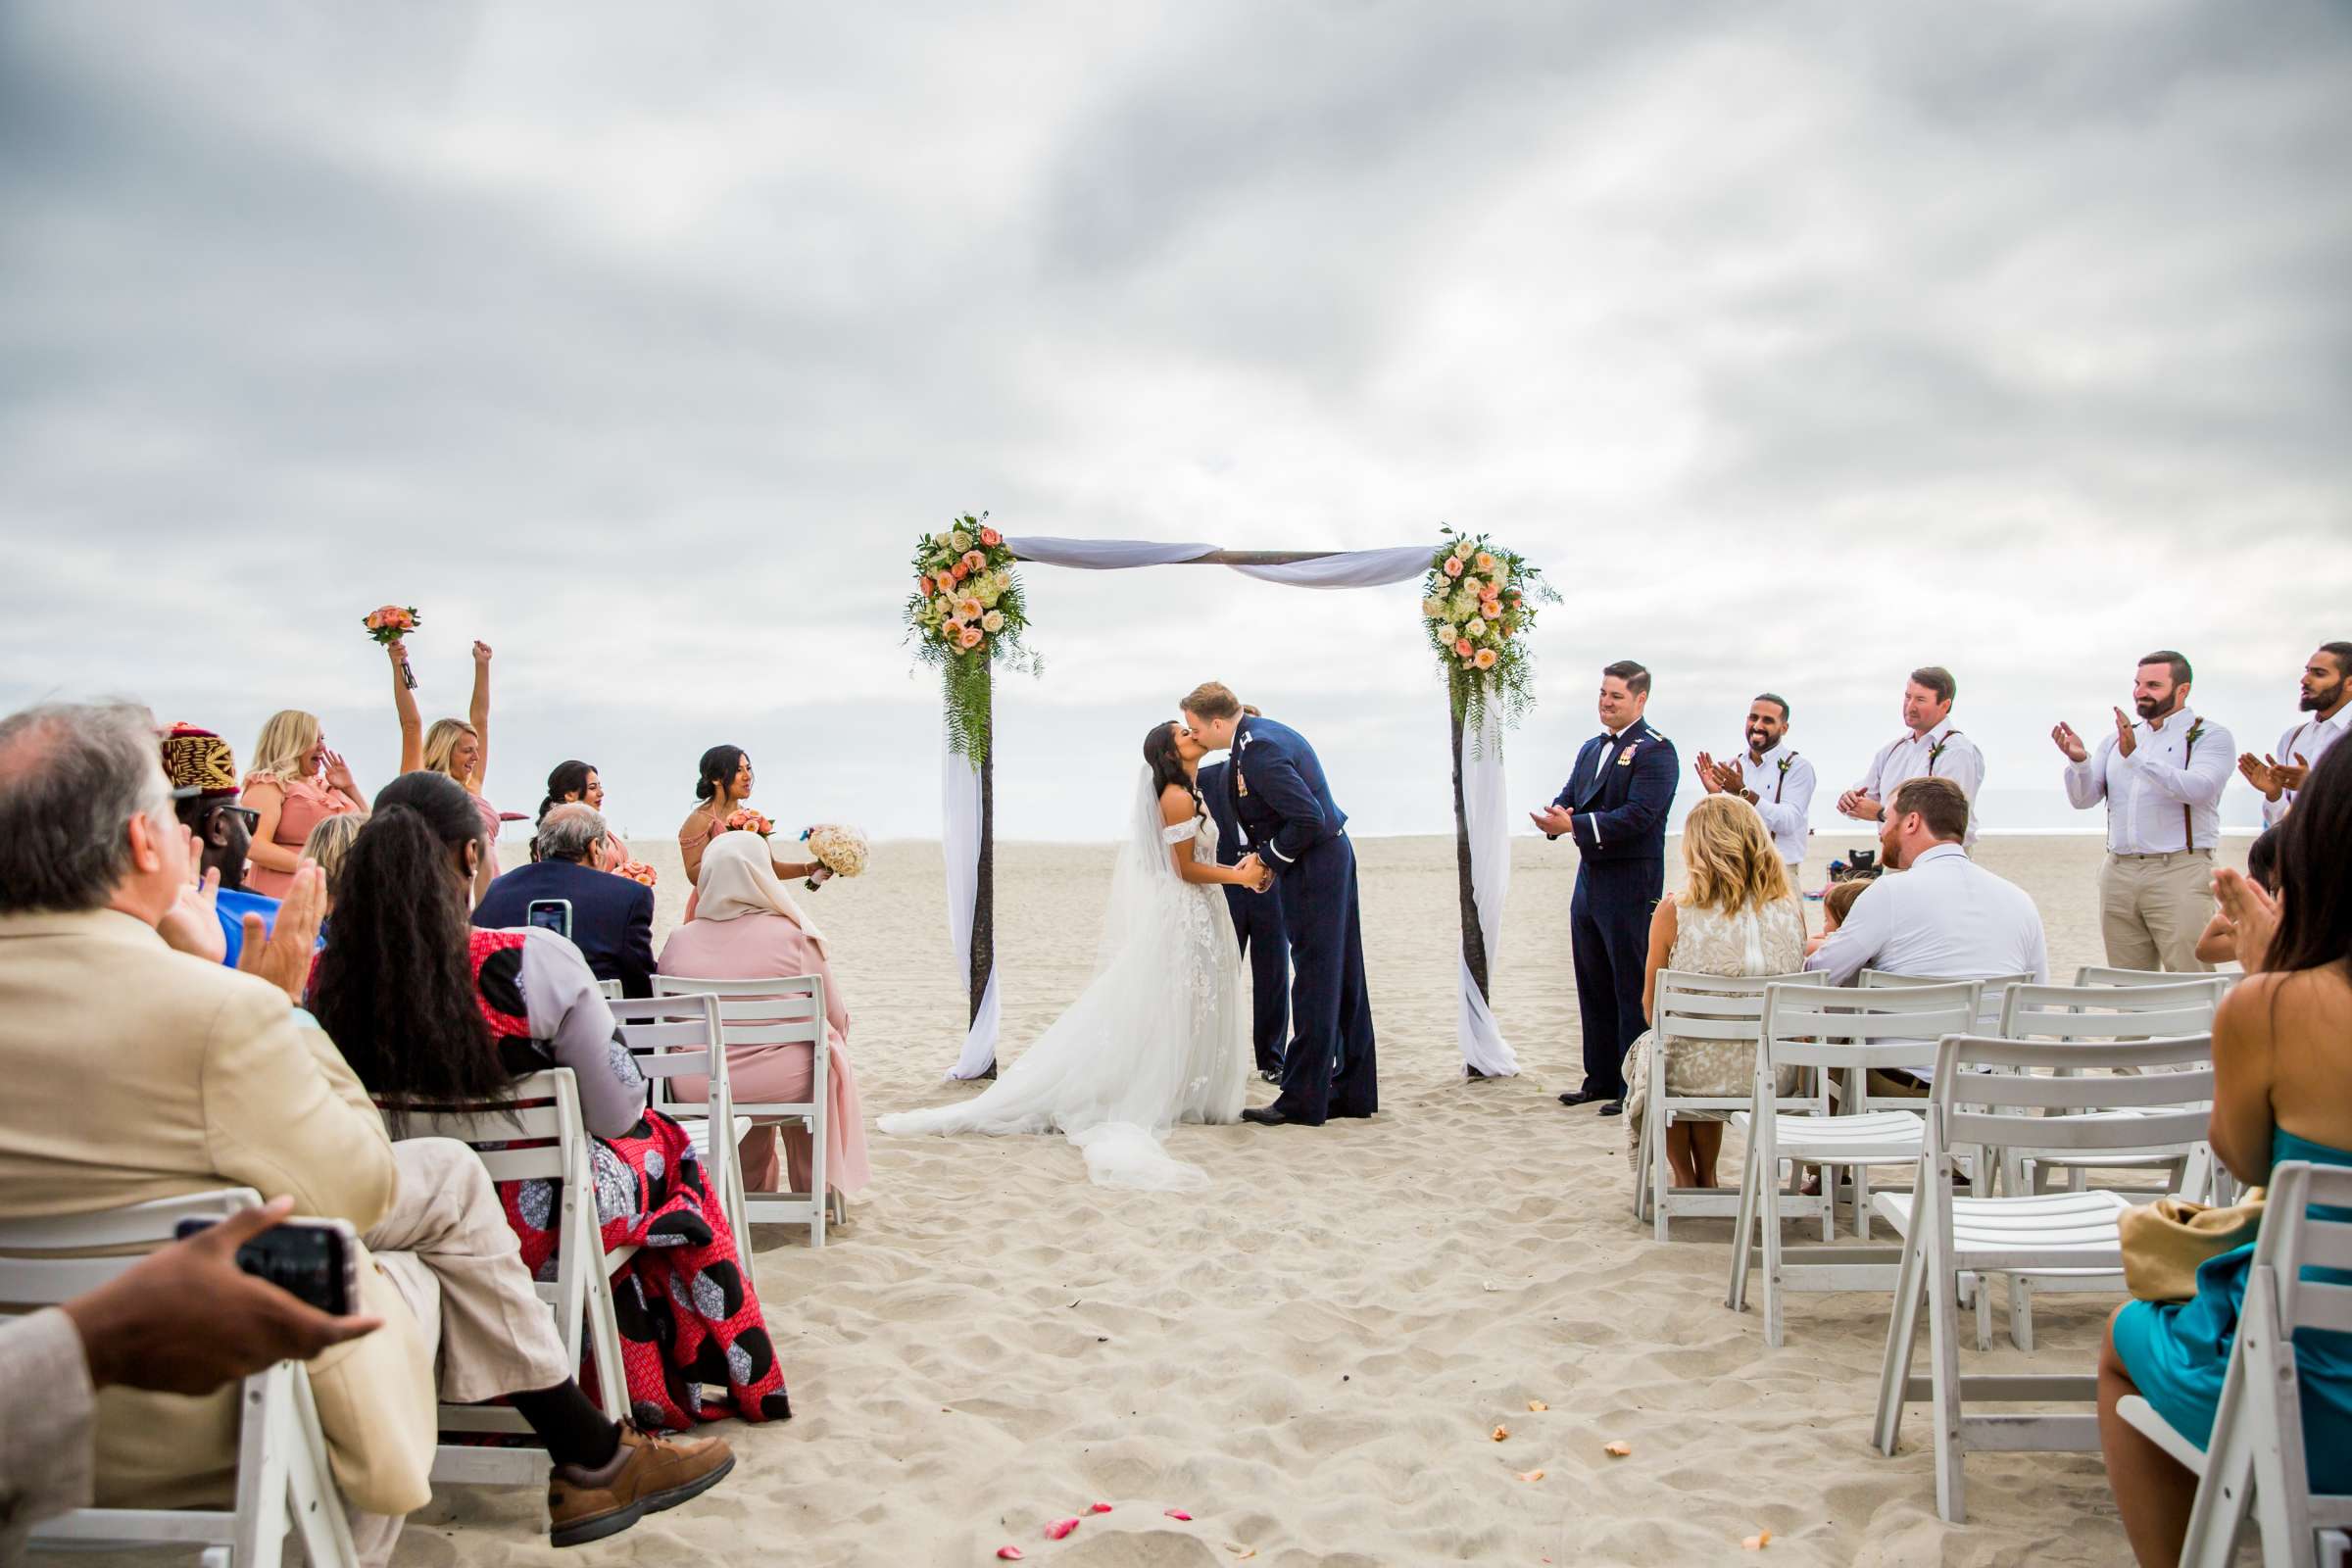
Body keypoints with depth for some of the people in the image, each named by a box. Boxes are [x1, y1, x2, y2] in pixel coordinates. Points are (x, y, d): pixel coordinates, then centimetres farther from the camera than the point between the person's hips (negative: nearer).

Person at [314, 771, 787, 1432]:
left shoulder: (325, 981, -13)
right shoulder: (534, 962, -23)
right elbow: (618, 1112, -13)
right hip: (539, 1226, -4)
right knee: (661, 1144, 26)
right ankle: (703, 1380, 42)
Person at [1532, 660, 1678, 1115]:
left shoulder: (1655, 750, -10)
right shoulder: (1592, 748, 17)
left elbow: (1637, 816, -21)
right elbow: (1569, 797, 15)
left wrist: (1573, 825, -26)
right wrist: (1556, 814, -9)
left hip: (1631, 885, -9)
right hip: (1590, 878, 9)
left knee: (1632, 988, -2)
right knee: (1593, 986, 15)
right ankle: (1601, 1079, 25)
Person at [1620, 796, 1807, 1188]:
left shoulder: (1674, 911, -14)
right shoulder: (1790, 909, -5)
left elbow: (1651, 1009, -1)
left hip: (1694, 1073, -3)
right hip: (1773, 1076, 3)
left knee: (1648, 1047, 32)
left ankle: (1685, 1180, 35)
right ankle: (1707, 1180, 42)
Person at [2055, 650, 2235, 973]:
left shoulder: (2209, 736, 2)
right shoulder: (2116, 739, 17)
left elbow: (2197, 788, -17)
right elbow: (2084, 799, 9)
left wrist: (2136, 755, -26)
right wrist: (2079, 761, -11)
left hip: (2179, 872, -5)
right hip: (2119, 871, 5)